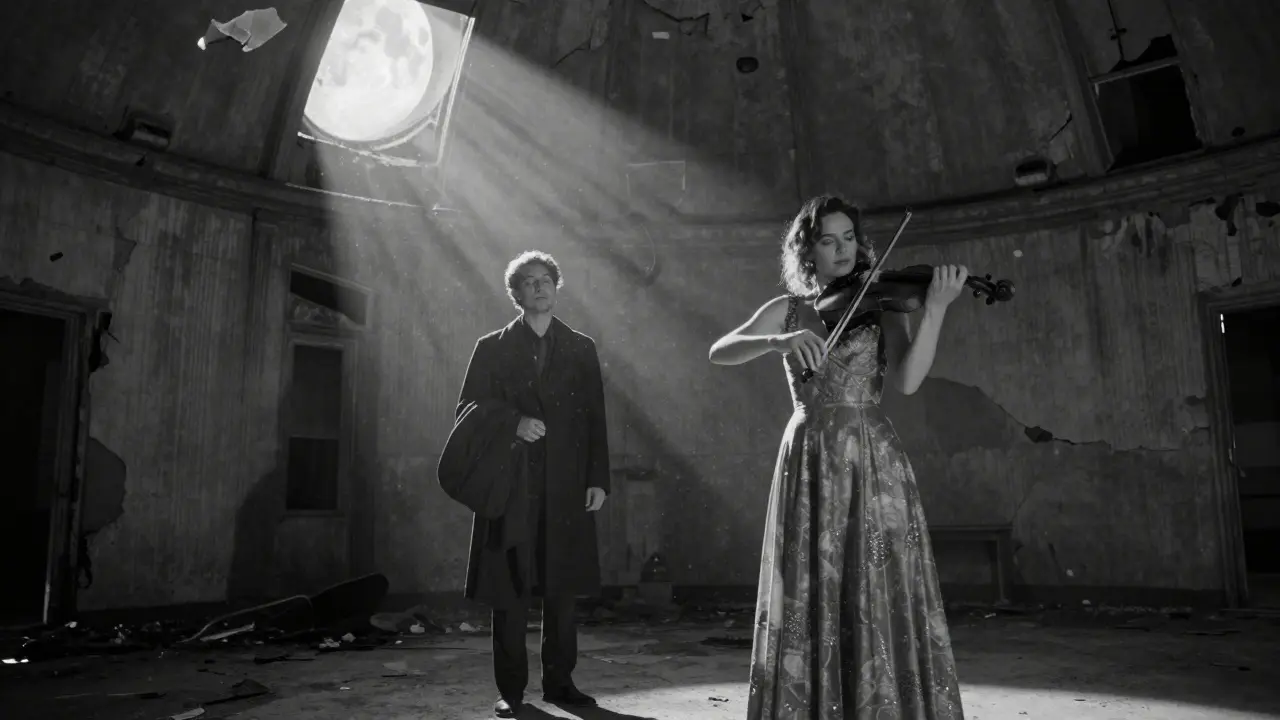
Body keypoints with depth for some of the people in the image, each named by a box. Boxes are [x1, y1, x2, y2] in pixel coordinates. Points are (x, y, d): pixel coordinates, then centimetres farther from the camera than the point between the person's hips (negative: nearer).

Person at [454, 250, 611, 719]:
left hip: (566, 487, 2)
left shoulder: (581, 348, 11)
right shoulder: (492, 348, 8)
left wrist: (598, 479, 1)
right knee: (509, 593, 1)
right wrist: (512, 425, -14)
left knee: (562, 590, 6)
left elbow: (595, 418, 8)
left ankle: (559, 681, 19)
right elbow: (467, 411, 3)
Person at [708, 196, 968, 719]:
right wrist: (778, 341, -20)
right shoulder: (787, 310, 11)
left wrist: (936, 308, -17)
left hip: (874, 461, 0)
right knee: (810, 602, 2)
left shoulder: (880, 305, 9)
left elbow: (906, 380, -7)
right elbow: (720, 352, -3)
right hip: (812, 462, 0)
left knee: (884, 601, -2)